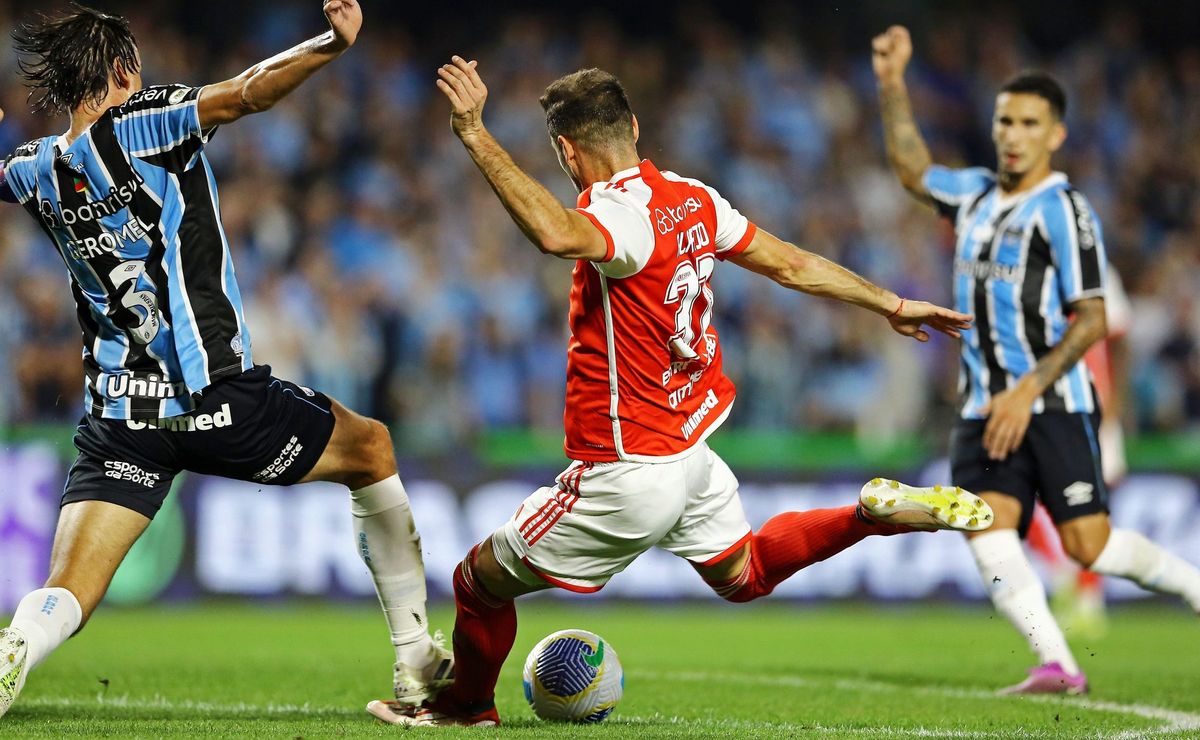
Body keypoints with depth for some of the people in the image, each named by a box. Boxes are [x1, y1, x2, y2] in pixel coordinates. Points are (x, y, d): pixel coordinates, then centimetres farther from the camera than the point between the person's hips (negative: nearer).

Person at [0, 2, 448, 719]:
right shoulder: (135, 125, -9)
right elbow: (245, 94, -24)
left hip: (120, 416, 4)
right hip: (218, 403, -4)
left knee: (67, 596, -3)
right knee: (371, 450, 22)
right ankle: (417, 661, 26)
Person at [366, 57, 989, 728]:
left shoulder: (624, 215, -26)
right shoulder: (695, 200, 0)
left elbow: (557, 233, -50)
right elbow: (793, 264, 11)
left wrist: (477, 137, -49)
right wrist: (893, 305, 24)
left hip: (630, 473, -8)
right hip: (692, 450, 8)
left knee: (481, 578, 9)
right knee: (744, 574, 32)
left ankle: (466, 705, 30)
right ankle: (877, 512, 15)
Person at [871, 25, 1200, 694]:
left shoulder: (1063, 209, -8)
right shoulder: (976, 194, 13)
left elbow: (1092, 319, -12)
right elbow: (913, 169, 29)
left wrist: (1027, 391, -18)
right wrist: (893, 84, 18)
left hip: (1054, 406, -6)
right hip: (985, 409, 6)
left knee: (1090, 545, -10)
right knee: (986, 528, -15)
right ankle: (1056, 665, -16)